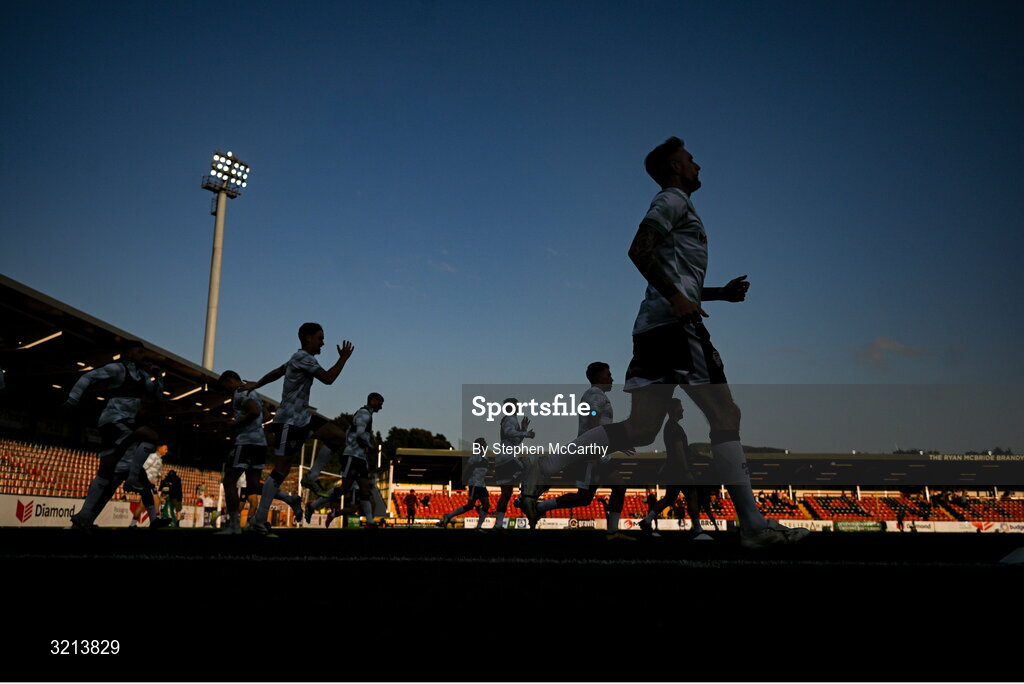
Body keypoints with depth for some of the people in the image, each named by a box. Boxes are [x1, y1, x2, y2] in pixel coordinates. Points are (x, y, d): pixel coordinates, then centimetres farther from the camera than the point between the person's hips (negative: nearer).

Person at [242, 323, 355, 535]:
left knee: (338, 436, -1)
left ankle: (311, 477, 5)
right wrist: (343, 358, -9)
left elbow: (277, 372, 27)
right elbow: (328, 378, -18)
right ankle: (259, 519, 0)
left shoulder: (299, 358, 16)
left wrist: (256, 385, 37)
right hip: (290, 420, -10)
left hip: (303, 417, 10)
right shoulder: (303, 358, -14)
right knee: (281, 470, -8)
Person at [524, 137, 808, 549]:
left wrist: (722, 293, 23)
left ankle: (552, 464, 3)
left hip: (654, 327, 10)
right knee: (725, 417, -8)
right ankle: (753, 526, -5)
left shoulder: (676, 206, 31)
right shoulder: (673, 199, 2)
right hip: (674, 326, -10)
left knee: (640, 429, 6)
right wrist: (676, 298, -21)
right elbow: (638, 250, -16)